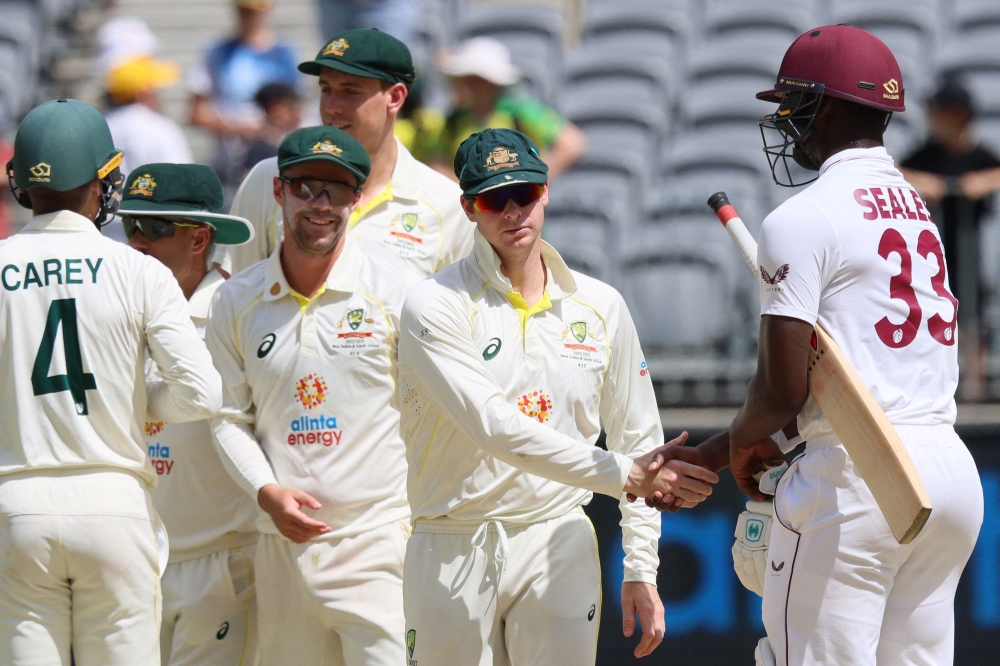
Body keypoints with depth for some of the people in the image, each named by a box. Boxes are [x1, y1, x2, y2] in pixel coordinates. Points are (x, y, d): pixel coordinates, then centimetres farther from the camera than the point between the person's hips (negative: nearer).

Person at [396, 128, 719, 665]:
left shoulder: (599, 307, 9)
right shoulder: (435, 307, -6)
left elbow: (637, 438, 14)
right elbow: (496, 428, -19)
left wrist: (641, 569, 7)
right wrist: (623, 474, -25)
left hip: (558, 543, 3)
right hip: (454, 550, -2)